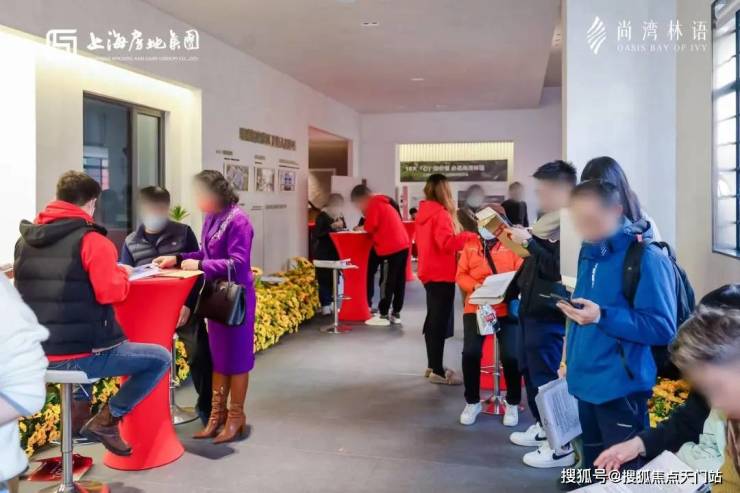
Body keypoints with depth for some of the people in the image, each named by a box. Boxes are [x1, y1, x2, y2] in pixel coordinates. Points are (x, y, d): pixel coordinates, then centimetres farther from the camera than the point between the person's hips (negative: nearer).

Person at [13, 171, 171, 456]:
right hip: (80, 355, -8)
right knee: (160, 359, 1)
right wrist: (121, 273, 1)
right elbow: (111, 293, -20)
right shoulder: (91, 239, -13)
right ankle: (106, 420, -1)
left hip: (36, 354, 8)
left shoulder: (25, 239, 10)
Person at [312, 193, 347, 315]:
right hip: (323, 253, -6)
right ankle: (325, 305, -1)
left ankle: (329, 303, 16)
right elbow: (317, 234, -18)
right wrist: (332, 227, -23)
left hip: (336, 252, 6)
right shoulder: (322, 216, -9)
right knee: (324, 278, -7)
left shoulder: (340, 216, 10)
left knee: (334, 277, 4)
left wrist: (342, 229, -6)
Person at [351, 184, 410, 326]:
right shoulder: (382, 202, 23)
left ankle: (383, 315, 2)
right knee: (399, 281, 11)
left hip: (390, 248, -9)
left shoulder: (373, 204, -6)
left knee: (387, 282, -3)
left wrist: (363, 227, 7)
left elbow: (370, 226, -14)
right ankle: (396, 314, 17)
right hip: (402, 245, 9)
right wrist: (366, 228, 13)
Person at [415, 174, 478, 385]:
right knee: (440, 322, -5)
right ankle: (438, 371, 1)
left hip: (429, 272, 10)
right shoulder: (440, 213, -16)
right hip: (441, 274, -10)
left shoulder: (423, 212, 12)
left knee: (433, 320, 16)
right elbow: (446, 242, -26)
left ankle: (433, 366, 24)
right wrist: (470, 236, -19)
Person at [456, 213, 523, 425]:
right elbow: (461, 275, 6)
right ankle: (472, 402, 12)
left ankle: (513, 404, 14)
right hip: (476, 307, 2)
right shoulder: (470, 246, 8)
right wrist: (474, 286, -13)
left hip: (507, 308, -1)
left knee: (510, 355, -12)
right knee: (470, 353, -12)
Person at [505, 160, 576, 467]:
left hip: (549, 316, -10)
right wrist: (512, 291, 21)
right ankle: (543, 427, 35)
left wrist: (529, 241, -22)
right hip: (531, 309, 10)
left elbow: (559, 268, -26)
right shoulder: (549, 221, 10)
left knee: (547, 376, -2)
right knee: (530, 370, 19)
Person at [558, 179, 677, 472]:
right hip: (586, 381, 8)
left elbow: (663, 328, -19)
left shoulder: (645, 258, -15)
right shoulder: (589, 253, 10)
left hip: (621, 386, -7)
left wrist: (603, 316, -28)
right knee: (594, 471, 21)